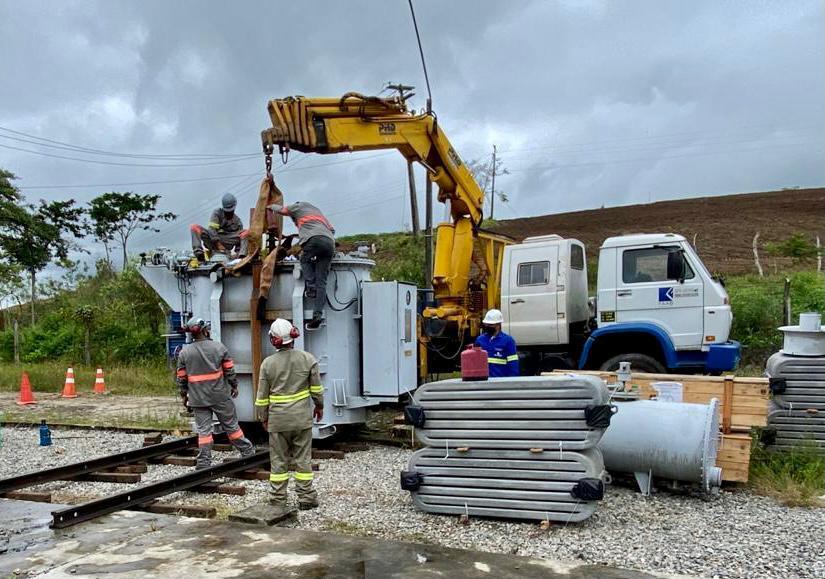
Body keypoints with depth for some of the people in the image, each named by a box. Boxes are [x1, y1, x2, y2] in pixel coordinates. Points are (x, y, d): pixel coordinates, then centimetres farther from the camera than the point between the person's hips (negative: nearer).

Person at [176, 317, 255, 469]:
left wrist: (184, 395, 15)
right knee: (231, 425, 10)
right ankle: (247, 451, 20)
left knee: (203, 430, 6)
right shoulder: (219, 347, -7)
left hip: (198, 398, 1)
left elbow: (181, 378, 2)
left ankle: (203, 463, 6)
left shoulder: (184, 352, -2)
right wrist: (234, 386, 11)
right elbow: (229, 370, -3)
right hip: (220, 396, -1)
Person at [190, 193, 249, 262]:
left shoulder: (237, 221, 13)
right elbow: (212, 228, -8)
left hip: (227, 244, 1)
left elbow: (239, 236, 11)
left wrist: (237, 251, -6)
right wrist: (218, 244, -20)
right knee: (194, 227, -21)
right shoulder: (217, 213, 5)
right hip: (212, 240, -1)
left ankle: (241, 255, -40)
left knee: (247, 232, -19)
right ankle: (198, 252, -39)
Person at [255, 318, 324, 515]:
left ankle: (277, 500, 13)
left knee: (279, 460, 8)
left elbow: (262, 396, 0)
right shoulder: (308, 359, -6)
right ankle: (306, 497, 14)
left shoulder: (268, 363, -6)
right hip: (302, 417, 0)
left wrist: (263, 417, 13)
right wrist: (319, 405, 18)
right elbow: (316, 388, 2)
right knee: (303, 458, 9)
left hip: (278, 419, 0)